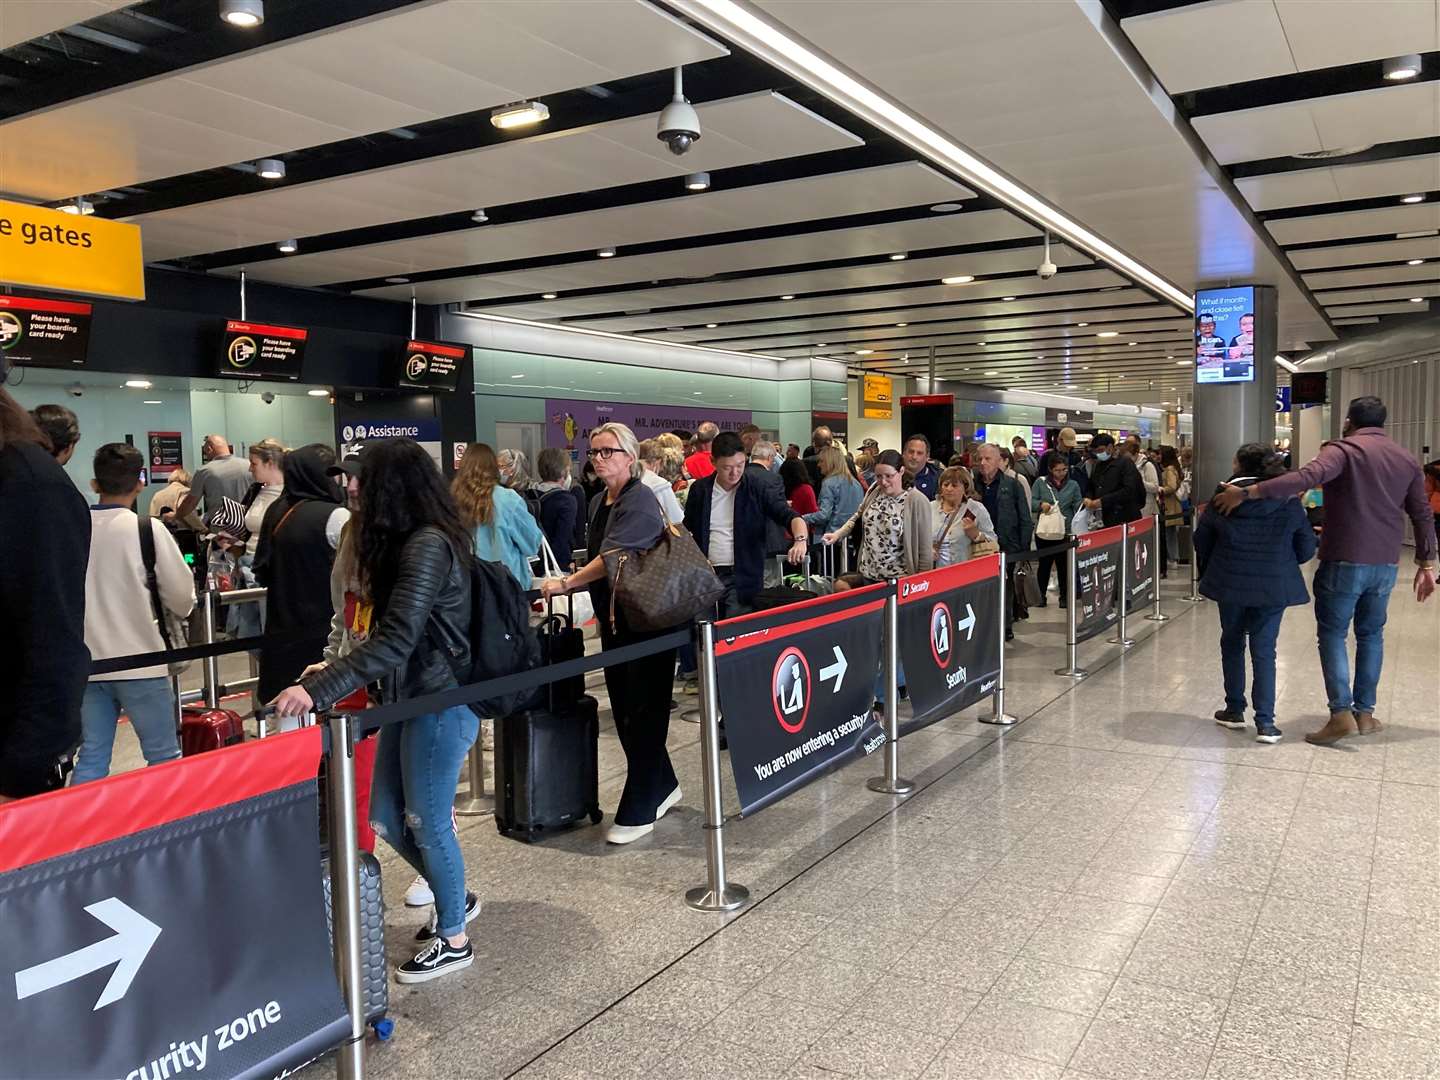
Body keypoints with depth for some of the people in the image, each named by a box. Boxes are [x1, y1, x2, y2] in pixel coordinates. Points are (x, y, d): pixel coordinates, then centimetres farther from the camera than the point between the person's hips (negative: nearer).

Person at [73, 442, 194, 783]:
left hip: (87, 664, 4)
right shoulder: (149, 529, -11)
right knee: (163, 756, 5)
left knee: (91, 757, 12)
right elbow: (182, 600, -6)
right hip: (140, 663, -4)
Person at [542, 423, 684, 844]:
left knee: (642, 714, -2)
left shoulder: (640, 502, -15)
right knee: (624, 711, 14)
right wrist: (602, 610, 7)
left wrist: (566, 583, -17)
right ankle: (662, 786, 30)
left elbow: (613, 557, -22)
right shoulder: (598, 503, 12)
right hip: (614, 620, 9)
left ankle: (637, 813, 5)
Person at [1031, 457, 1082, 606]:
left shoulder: (1073, 485, 8)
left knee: (1064, 565, 6)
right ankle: (1041, 595, 18)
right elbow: (1031, 502, -1)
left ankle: (1064, 597, 16)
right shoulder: (1041, 482, 3)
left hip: (1066, 531, 1)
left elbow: (1078, 506, 5)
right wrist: (1041, 504, -19)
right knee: (1044, 563, 6)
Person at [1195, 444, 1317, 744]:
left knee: (1232, 643, 17)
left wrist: (1209, 570, 18)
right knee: (1264, 650, 5)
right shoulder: (1289, 502, -5)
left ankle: (1235, 710, 24)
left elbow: (1202, 540, 0)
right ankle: (1265, 722, 1)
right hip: (1274, 586, 0)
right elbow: (1306, 548, -1)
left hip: (1230, 583, 0)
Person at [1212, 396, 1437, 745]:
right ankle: (1365, 712, 19)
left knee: (1332, 634, 2)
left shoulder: (1344, 449, -9)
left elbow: (1307, 476, -28)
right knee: (1371, 634, 17)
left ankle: (1342, 714, -7)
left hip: (1344, 561, -5)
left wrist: (1248, 492, -32)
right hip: (1386, 564, 6)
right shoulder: (1407, 459, 11)